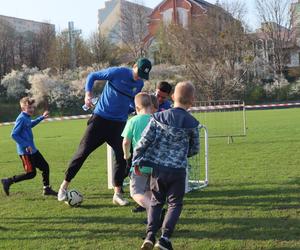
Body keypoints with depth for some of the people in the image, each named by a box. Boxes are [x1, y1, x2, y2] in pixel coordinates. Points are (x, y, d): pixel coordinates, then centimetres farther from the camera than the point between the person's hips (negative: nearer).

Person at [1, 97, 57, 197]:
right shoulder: (21, 119, -18)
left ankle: (47, 189, 23)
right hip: (25, 151, -9)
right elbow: (14, 134, -21)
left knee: (45, 166, 11)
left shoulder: (27, 118, 9)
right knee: (31, 173, -6)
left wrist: (42, 117, 33)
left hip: (32, 150, 9)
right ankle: (8, 181, 5)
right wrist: (26, 146, -23)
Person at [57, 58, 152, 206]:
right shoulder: (117, 72, -13)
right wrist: (88, 93, -19)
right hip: (100, 118, -4)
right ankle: (64, 185, 10)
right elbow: (92, 76, -5)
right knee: (83, 151, -2)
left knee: (122, 156, -3)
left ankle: (118, 194, 8)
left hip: (119, 123, 4)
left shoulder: (140, 84, 2)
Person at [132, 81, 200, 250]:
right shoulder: (192, 123, -5)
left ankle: (150, 235, 7)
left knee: (156, 201, 19)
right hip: (178, 170, -2)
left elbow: (144, 141, -4)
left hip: (157, 167, 2)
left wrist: (136, 160, 5)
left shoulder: (158, 117, -2)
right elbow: (194, 149, 6)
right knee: (175, 204, 12)